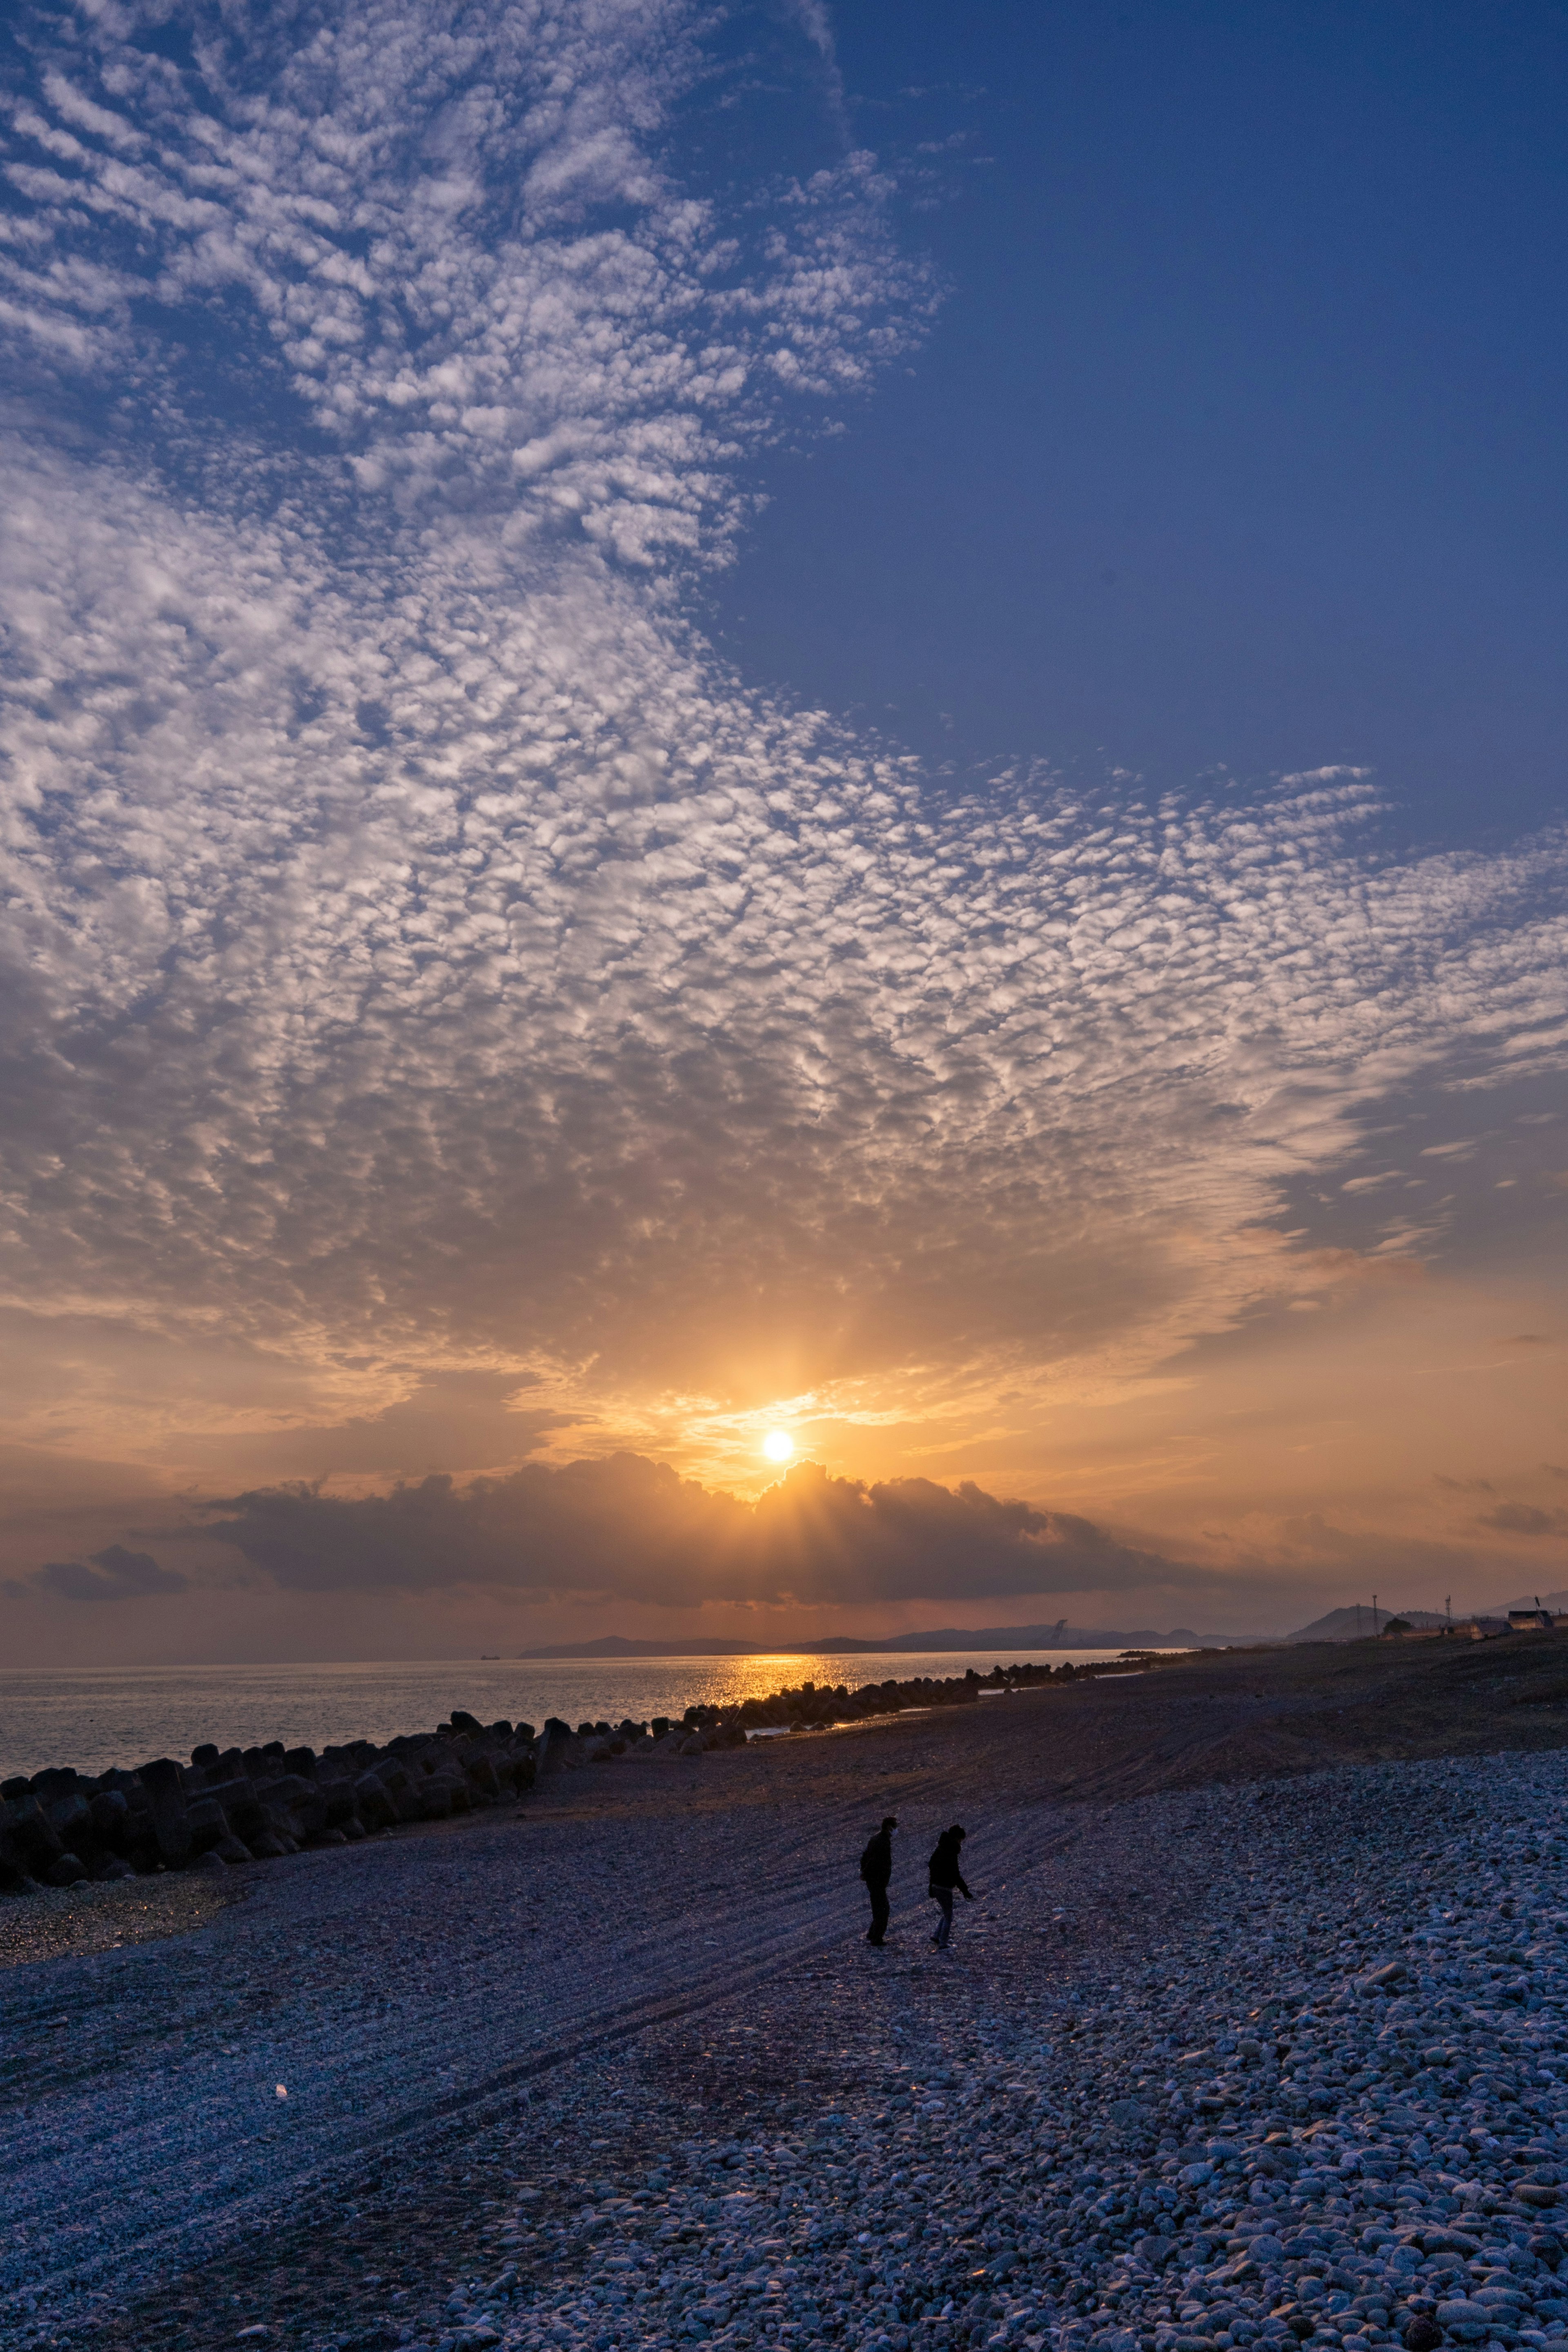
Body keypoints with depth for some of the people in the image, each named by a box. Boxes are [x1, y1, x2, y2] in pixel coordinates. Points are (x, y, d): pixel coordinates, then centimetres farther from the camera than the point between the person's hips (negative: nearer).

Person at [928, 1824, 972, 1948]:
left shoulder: (939, 1849, 9)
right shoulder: (950, 1852, -20)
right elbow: (955, 1875, -22)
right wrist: (966, 1893, -17)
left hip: (936, 1887, 8)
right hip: (945, 1888, -8)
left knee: (947, 1913, 22)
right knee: (948, 1917, 6)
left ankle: (937, 1937, 19)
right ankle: (942, 1945, 10)